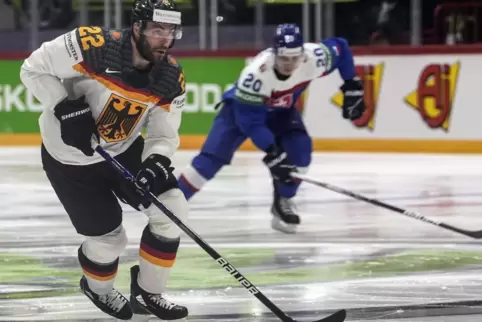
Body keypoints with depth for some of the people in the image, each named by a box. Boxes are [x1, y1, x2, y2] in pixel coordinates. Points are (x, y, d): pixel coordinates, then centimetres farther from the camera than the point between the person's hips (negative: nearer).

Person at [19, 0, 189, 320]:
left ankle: (148, 293, 14)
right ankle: (97, 286, 35)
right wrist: (66, 108, -31)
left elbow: (164, 134, -8)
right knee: (109, 236, -1)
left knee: (173, 209, -6)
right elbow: (33, 69, -20)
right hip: (70, 156, -5)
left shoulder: (172, 78, -13)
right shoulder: (93, 46, -30)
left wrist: (157, 162, -30)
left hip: (123, 150, 5)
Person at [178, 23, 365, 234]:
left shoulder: (313, 57, -30)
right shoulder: (256, 73, -42)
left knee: (300, 150, -20)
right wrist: (272, 153, -39)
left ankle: (282, 203, 2)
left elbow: (341, 48, -8)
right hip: (242, 108, -4)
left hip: (280, 110, 4)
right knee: (212, 158, -16)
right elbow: (249, 120, -35)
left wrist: (352, 87, -8)